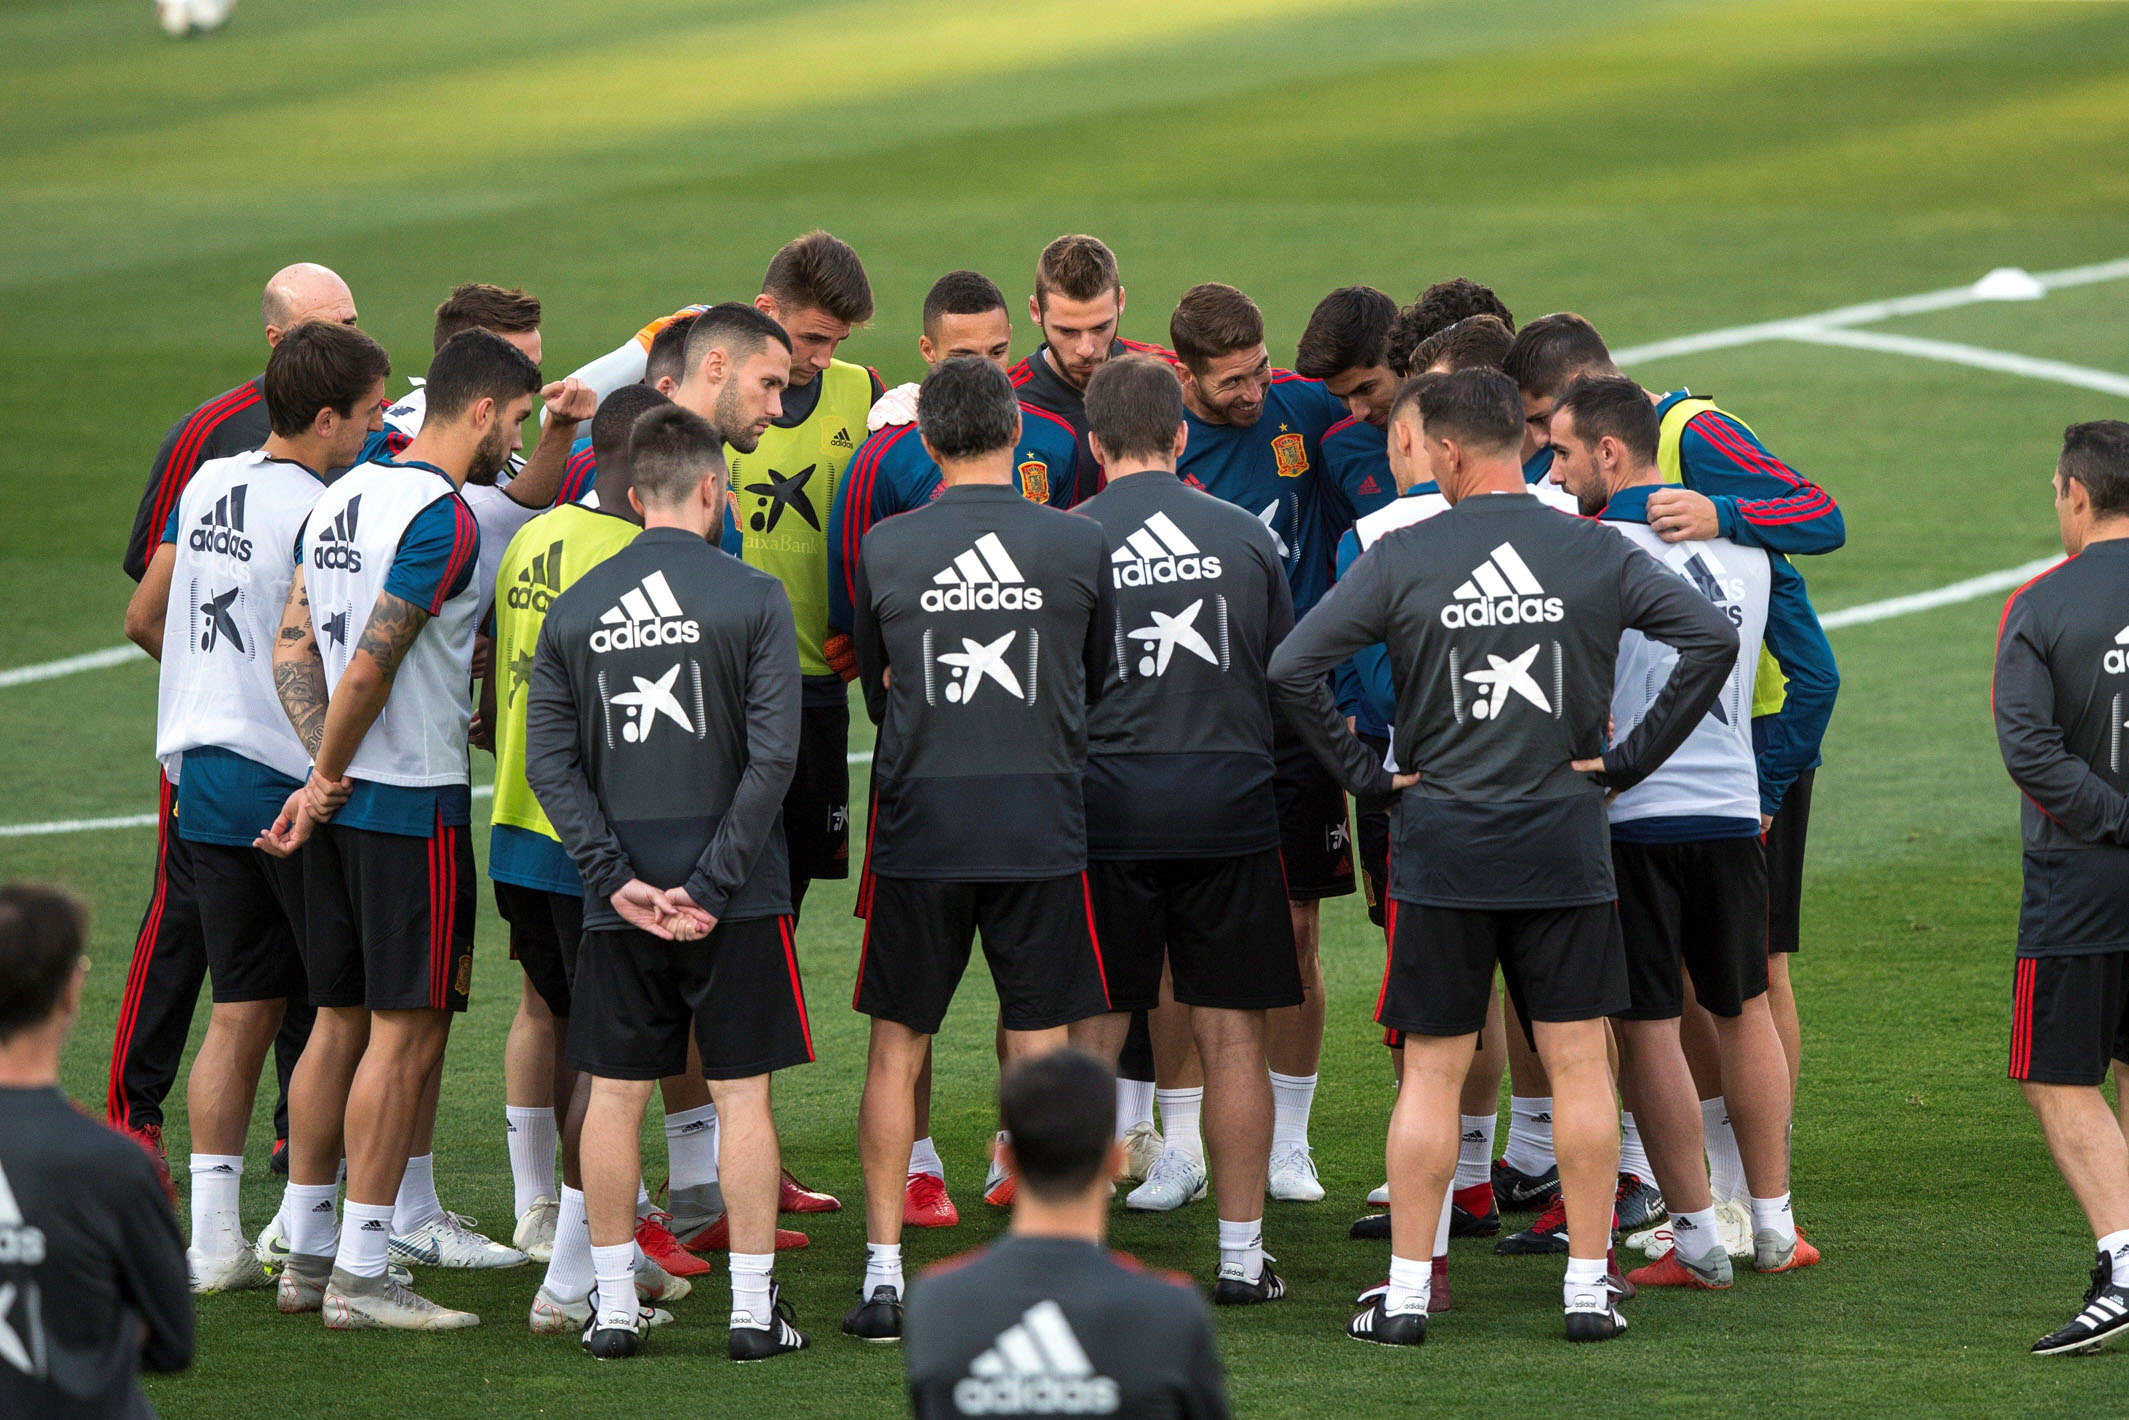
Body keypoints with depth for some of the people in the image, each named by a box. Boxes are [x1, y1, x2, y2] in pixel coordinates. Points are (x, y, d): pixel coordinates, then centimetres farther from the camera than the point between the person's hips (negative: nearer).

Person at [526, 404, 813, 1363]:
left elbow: (549, 761, -1)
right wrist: (712, 887, -9)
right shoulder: (752, 599, -6)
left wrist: (618, 878, -3)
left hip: (620, 897, 3)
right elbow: (772, 755, -12)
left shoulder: (574, 609, 4)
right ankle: (753, 1310, 6)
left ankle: (613, 1307, 12)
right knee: (741, 1094, 4)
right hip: (734, 895, -3)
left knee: (614, 1095, 9)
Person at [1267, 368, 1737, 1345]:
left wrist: (1363, 772, 0)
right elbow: (1713, 637, -5)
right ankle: (1587, 1287, 7)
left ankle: (1406, 1292, 6)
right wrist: (1632, 758, 1)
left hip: (1442, 846, -1)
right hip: (1565, 840, 1)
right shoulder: (1593, 552, 0)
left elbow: (1292, 667, -10)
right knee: (1579, 1063, 6)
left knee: (1431, 1071, 5)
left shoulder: (1402, 559, -5)